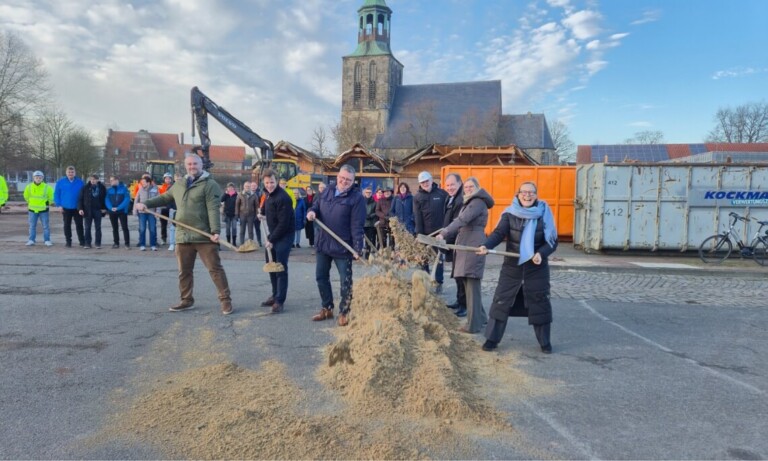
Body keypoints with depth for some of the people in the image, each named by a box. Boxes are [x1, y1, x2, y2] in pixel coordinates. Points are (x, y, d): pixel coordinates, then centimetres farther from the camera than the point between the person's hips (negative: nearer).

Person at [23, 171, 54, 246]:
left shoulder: (47, 187, -8)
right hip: (32, 209, 2)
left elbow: (51, 197, 6)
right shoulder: (29, 187, -2)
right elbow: (26, 196, 16)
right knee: (32, 226, 7)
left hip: (43, 210, -2)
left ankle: (47, 240, 8)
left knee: (46, 226, 2)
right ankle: (31, 240, 14)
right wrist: (30, 203, 16)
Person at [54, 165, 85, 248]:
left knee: (79, 225, 3)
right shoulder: (60, 182, 1)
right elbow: (56, 194, 3)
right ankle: (68, 242, 15)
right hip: (66, 208, 0)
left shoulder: (80, 182, 1)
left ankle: (82, 241, 11)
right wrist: (59, 205, -5)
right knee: (67, 225, 8)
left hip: (77, 208, 0)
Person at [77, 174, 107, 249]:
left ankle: (98, 243, 9)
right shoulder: (85, 188, 1)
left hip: (98, 210, 0)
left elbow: (105, 198, 9)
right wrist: (80, 209, -8)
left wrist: (104, 208, -1)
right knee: (87, 228, 2)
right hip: (87, 211, 0)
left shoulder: (102, 188, 2)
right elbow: (80, 199, 2)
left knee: (98, 228, 5)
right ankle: (87, 243, 8)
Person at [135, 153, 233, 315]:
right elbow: (164, 198, 30)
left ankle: (226, 300, 0)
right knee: (184, 271, 13)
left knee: (215, 268, -5)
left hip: (204, 236, -6)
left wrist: (215, 231, -24)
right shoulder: (179, 185, 16)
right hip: (183, 236, 7)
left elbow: (213, 210, -15)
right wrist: (146, 203, 17)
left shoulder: (209, 184, -6)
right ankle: (186, 300, 26)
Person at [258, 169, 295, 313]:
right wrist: (262, 213, 13)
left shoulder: (283, 198, -23)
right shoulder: (268, 193, 6)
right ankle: (275, 295, 25)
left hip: (284, 236, -9)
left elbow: (283, 223, -24)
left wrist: (272, 240, -18)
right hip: (272, 235, 9)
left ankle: (280, 301, -4)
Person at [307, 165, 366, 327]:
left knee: (345, 281, 3)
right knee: (321, 277, 15)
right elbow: (317, 205, 20)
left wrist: (358, 248, -23)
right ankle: (327, 308, 31)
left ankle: (344, 312, 18)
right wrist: (312, 211, -5)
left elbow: (357, 226, -17)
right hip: (323, 243, 6)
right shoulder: (328, 190, 6)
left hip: (343, 247, -6)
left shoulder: (357, 197, -13)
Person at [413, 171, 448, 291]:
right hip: (425, 233, 1)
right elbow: (417, 217, -4)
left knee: (439, 259, 6)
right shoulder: (417, 197, 1)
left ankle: (439, 282, 15)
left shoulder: (442, 194, -1)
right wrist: (419, 233, -11)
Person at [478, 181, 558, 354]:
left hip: (536, 268, 0)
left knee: (540, 304, 7)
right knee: (501, 301, 1)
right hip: (512, 267, 0)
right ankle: (492, 339, 12)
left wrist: (541, 253, -23)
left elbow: (552, 241, -3)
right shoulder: (510, 214, -3)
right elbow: (499, 233, -16)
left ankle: (545, 342, 24)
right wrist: (486, 245, -35)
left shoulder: (544, 215, -3)